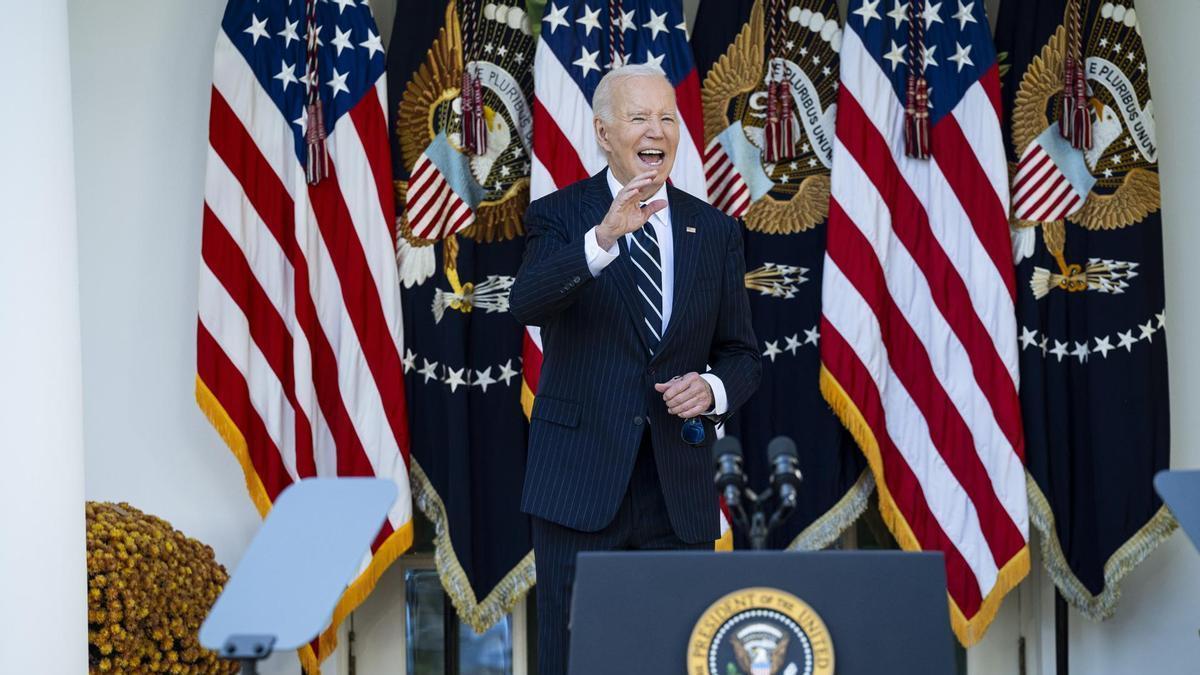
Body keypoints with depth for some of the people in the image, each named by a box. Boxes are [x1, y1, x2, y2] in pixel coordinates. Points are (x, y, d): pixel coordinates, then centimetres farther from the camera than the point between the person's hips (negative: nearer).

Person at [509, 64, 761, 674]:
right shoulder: (558, 216, 0)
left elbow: (740, 353, 13)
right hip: (581, 481, -3)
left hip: (679, 489, 3)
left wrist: (713, 388, -10)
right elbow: (526, 303, -20)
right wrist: (603, 237, -36)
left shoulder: (715, 231, 10)